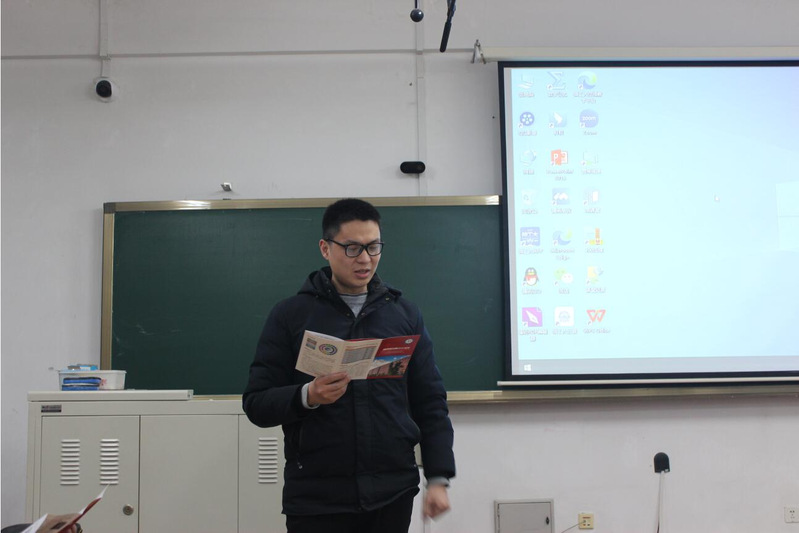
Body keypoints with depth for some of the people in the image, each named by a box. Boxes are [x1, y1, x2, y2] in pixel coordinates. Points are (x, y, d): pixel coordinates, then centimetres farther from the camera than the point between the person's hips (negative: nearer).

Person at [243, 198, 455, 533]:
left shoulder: (404, 313, 6)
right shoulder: (290, 315, 0)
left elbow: (430, 404, 6)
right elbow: (256, 403, -2)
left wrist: (438, 477, -2)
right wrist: (307, 396, -20)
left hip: (394, 493, 2)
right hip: (316, 498, -2)